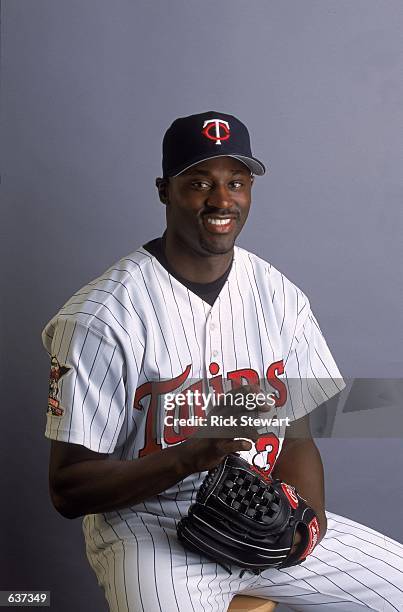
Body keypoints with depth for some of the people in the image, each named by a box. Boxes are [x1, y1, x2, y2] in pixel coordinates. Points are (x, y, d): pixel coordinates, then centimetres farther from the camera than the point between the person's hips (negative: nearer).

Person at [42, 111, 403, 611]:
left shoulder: (280, 297, 2)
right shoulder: (102, 316, -15)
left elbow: (296, 437, 8)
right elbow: (68, 489, -15)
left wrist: (307, 512, -13)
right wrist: (192, 454, -29)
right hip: (149, 527, -5)